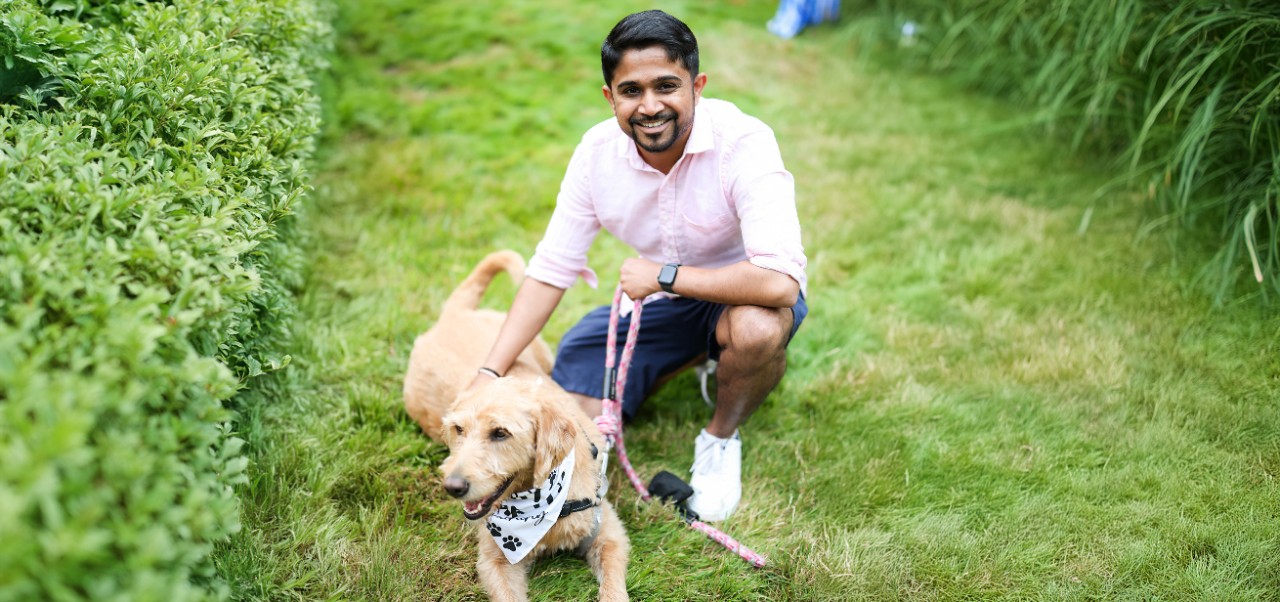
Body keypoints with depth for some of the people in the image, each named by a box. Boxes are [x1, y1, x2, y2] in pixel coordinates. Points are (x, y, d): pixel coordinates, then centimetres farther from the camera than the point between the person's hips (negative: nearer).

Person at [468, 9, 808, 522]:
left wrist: (663, 275, -28)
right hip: (657, 299, 5)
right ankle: (691, 357, 19)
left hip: (745, 292, -4)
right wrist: (489, 374, -16)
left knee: (756, 329, -39)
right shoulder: (597, 152, -14)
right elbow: (551, 268, -7)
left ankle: (721, 440, -5)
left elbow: (779, 283, -39)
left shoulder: (743, 144, -29)